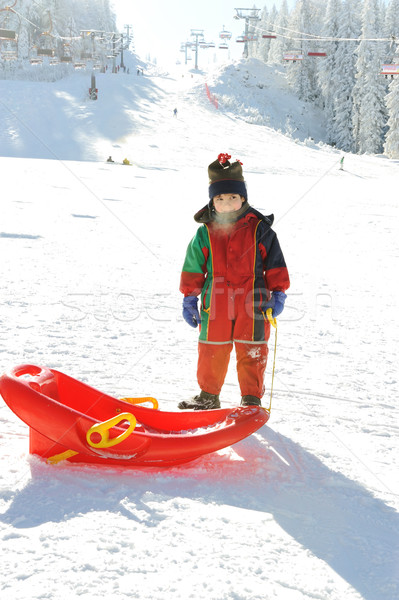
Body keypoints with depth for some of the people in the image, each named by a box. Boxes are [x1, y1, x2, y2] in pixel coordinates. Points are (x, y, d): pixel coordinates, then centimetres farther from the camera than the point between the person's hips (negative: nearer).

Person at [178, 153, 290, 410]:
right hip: (216, 302, 2)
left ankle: (252, 399, 16)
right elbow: (193, 267, 8)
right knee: (212, 349, 11)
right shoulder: (205, 232, 2)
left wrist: (278, 293, 0)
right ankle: (208, 395, 29)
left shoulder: (259, 228, -1)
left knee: (252, 350, 3)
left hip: (252, 301, -2)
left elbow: (275, 263, 4)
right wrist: (189, 298, 6)